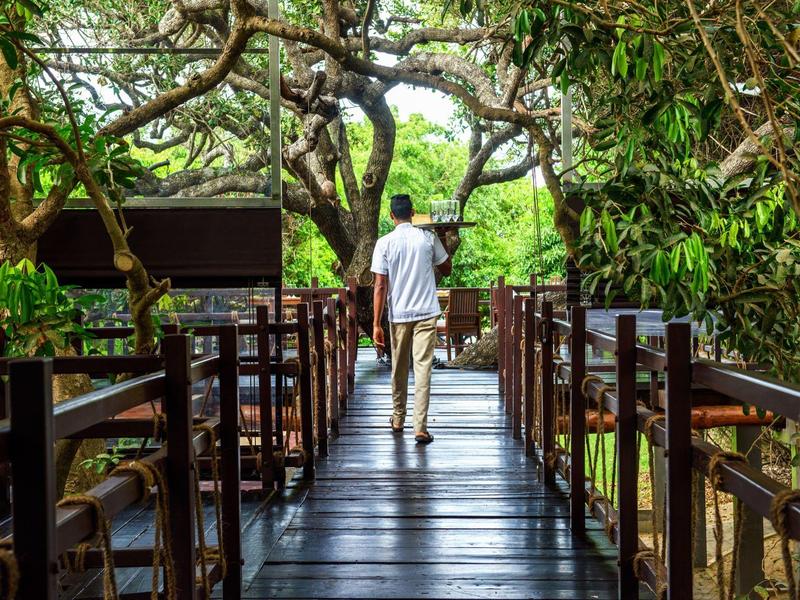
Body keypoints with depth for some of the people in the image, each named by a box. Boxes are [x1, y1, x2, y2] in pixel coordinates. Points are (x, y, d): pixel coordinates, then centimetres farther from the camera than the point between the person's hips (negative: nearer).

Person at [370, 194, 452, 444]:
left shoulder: (384, 243, -5)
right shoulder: (428, 238, -2)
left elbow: (380, 286, -8)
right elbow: (447, 269, 11)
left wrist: (376, 324, -6)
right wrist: (441, 240, 24)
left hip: (398, 314, 1)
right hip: (427, 313, 0)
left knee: (399, 368, 16)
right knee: (423, 368, -2)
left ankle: (398, 420, 29)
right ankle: (420, 427, -8)